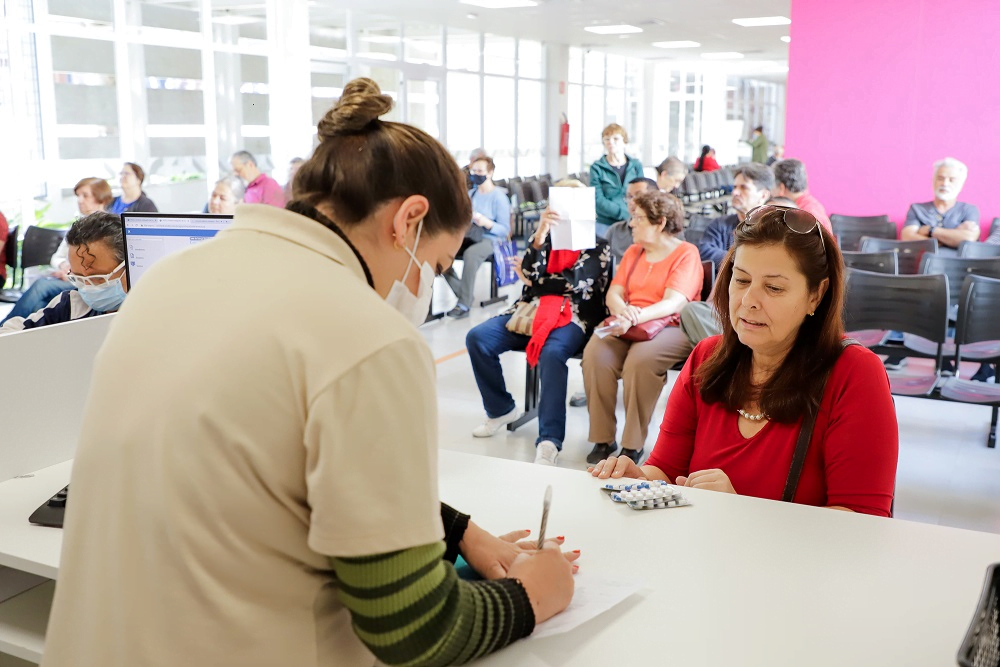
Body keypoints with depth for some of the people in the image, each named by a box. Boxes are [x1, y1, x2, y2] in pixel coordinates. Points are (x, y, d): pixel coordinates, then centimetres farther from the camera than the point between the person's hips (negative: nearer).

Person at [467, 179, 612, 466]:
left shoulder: (598, 247, 10)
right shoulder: (547, 237, 19)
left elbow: (574, 282, -6)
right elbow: (530, 274, -1)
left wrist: (535, 281, 4)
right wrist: (540, 235, -17)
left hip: (573, 316, -5)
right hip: (533, 310, 5)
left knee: (551, 354, -38)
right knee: (477, 338, -17)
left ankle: (549, 441, -42)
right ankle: (501, 409, 2)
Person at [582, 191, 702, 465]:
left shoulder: (686, 254, 0)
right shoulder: (633, 252, 21)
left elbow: (672, 303, -13)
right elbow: (614, 292, 10)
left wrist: (634, 318, -29)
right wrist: (622, 310, -16)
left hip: (670, 327, -5)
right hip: (627, 326, 5)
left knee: (640, 359, -36)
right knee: (595, 353, -26)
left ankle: (633, 445, -24)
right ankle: (603, 438, -19)